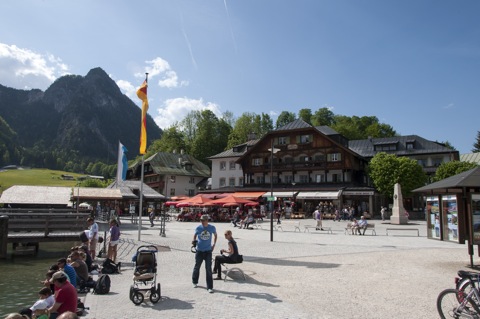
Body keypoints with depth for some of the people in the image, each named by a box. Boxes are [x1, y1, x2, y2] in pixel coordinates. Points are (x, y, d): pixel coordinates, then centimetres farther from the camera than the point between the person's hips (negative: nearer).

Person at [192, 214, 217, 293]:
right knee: (197, 266, 15)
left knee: (208, 269, -5)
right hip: (199, 250, 1)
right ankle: (195, 282, 39)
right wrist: (194, 240, -8)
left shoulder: (212, 228, -6)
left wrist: (214, 244, 7)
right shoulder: (198, 228, -6)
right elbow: (195, 235, 11)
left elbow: (215, 235, 13)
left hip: (208, 251, -1)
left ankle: (209, 287, 1)